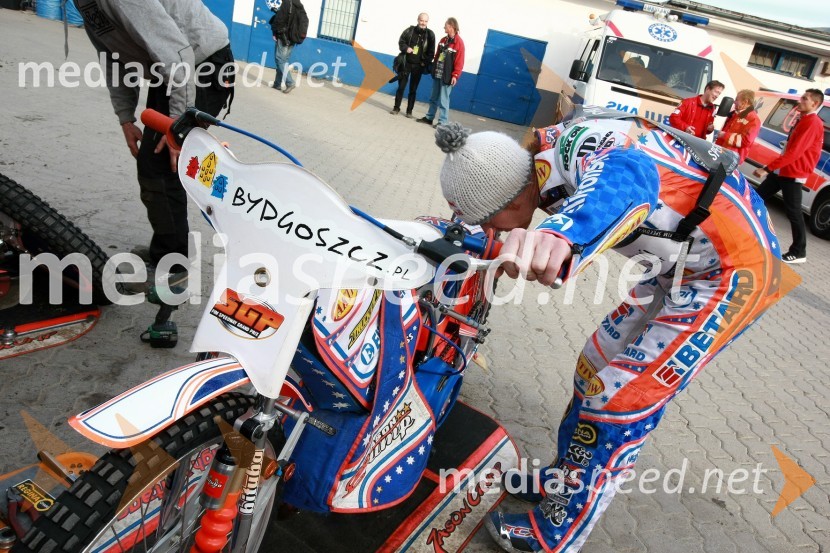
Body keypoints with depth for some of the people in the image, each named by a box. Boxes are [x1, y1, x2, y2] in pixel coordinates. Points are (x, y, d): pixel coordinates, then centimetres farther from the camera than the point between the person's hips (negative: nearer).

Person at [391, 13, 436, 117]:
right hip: (406, 63, 1)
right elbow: (401, 42, 5)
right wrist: (406, 48, -14)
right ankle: (396, 108, 14)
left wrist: (425, 62, -8)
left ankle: (409, 111, 10)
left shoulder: (430, 34, -1)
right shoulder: (410, 30, 0)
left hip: (418, 66, 0)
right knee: (401, 86, 4)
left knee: (413, 89, 4)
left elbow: (431, 51, 1)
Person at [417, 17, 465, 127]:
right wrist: (433, 67, 16)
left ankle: (442, 122, 2)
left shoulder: (458, 42, -11)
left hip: (447, 76, -8)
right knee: (433, 98, 15)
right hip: (437, 74, 8)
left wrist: (455, 75, -19)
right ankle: (429, 117, 26)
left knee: (443, 100, -4)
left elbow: (459, 61, -15)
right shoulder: (443, 40, 12)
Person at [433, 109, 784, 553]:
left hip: (734, 272, -9)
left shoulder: (580, 150, -32)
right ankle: (565, 480, 32)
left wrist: (561, 234, -76)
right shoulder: (540, 157, -5)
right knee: (595, 371, 12)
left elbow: (626, 180, -57)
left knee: (618, 399, -8)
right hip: (681, 267, 9)